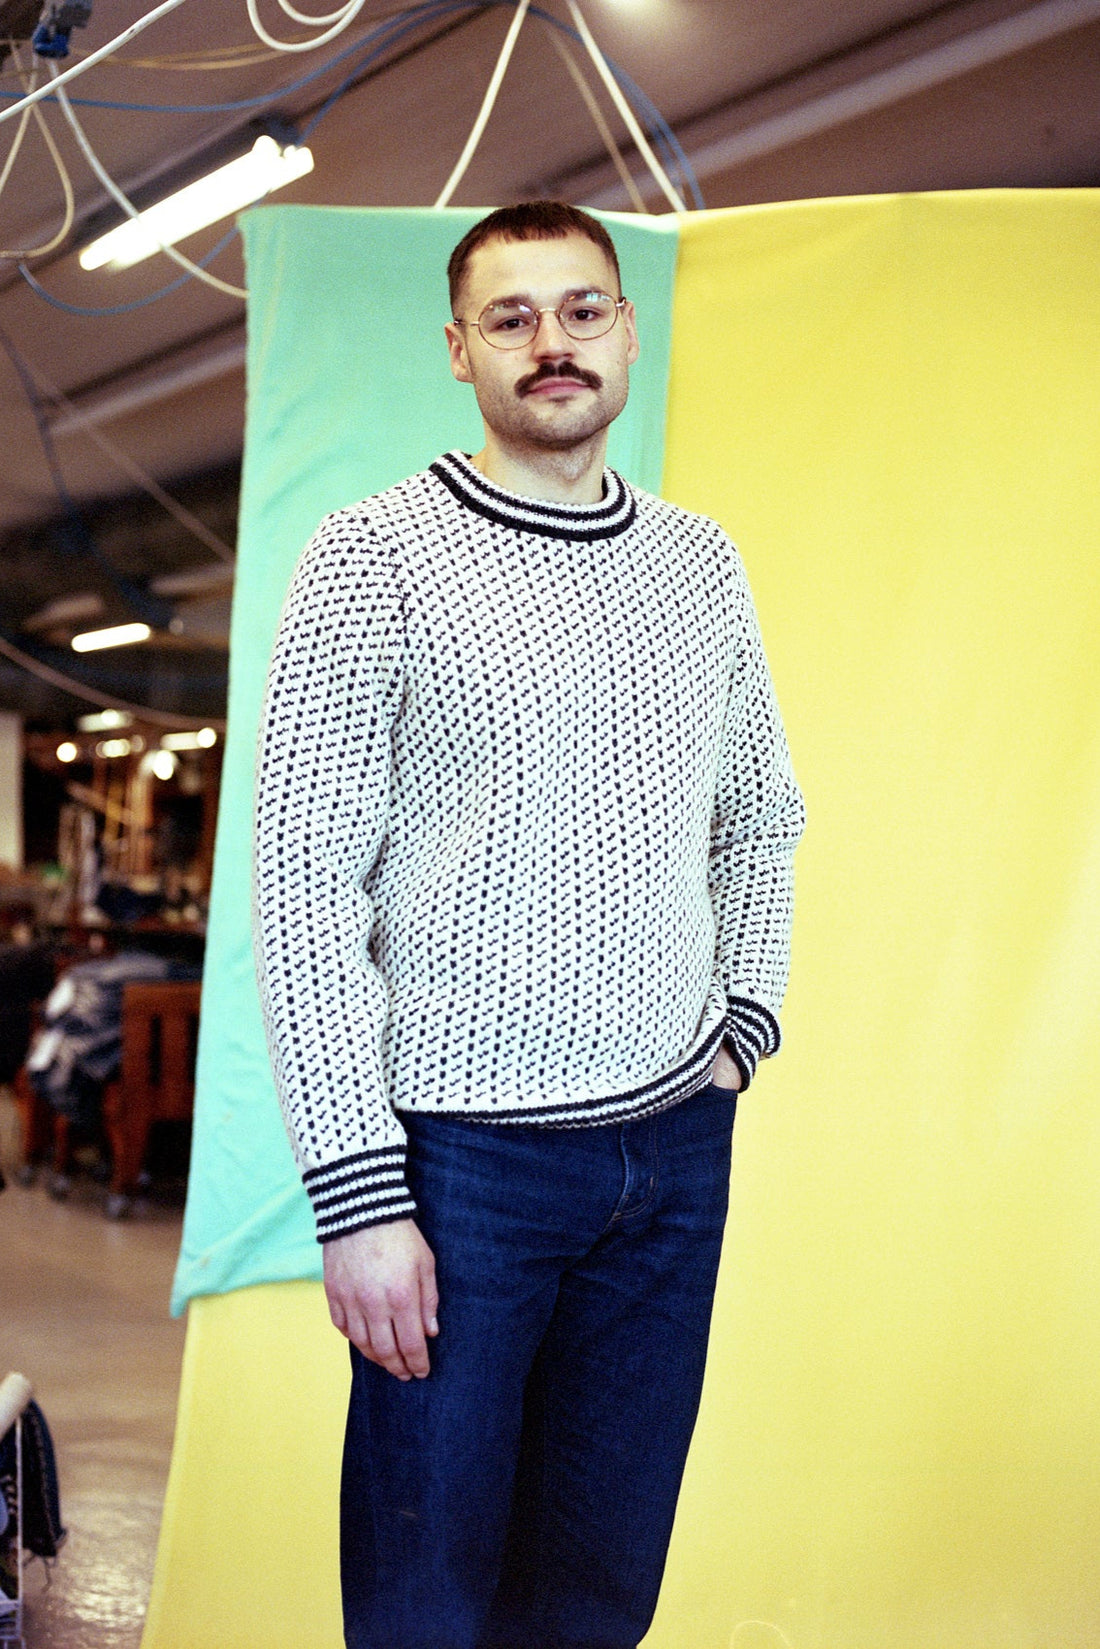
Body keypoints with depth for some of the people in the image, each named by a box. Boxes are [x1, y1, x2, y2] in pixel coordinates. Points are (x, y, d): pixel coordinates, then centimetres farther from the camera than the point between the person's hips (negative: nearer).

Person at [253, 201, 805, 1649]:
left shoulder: (702, 566, 10)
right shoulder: (375, 562, -6)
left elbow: (761, 813, 24)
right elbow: (302, 886, -11)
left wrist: (745, 1016, 9)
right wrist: (359, 1195, -16)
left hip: (676, 1142, 5)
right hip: (464, 1149, -4)